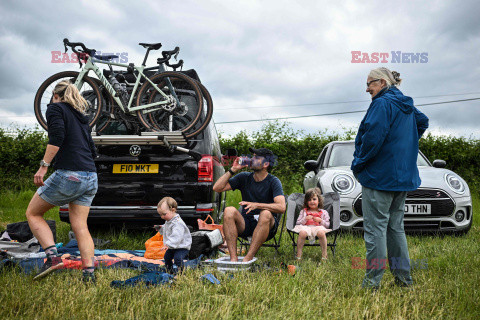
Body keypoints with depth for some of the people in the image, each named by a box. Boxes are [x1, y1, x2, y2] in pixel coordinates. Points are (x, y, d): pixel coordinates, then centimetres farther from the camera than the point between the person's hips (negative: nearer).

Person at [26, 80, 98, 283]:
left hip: (68, 175, -7)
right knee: (80, 226, 8)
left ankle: (52, 257, -7)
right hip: (90, 178, 7)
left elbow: (57, 136, -15)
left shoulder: (55, 108, 3)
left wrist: (44, 166, -17)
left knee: (33, 214, 9)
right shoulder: (82, 116, 23)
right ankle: (89, 273, -3)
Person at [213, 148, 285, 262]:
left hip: (267, 226, -3)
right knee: (229, 211, -25)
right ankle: (233, 258, -31)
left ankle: (248, 258, -35)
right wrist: (233, 170, -6)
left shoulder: (273, 182, -5)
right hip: (245, 224, 3)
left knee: (266, 214, -36)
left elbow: (281, 207, -21)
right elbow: (217, 188, 1)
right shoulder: (244, 177, 6)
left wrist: (256, 205, -31)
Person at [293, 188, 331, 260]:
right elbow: (298, 223, 15)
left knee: (321, 232, -38)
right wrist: (305, 219, -2)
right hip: (306, 228, 0)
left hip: (318, 228, 0)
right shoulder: (303, 211, 24)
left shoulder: (323, 212, 22)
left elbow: (327, 225, 16)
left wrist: (321, 220, -3)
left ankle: (324, 255, -27)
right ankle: (298, 255, -29)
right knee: (302, 233, -37)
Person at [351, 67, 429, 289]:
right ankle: (403, 278, 19)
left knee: (375, 228, -5)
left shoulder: (382, 104, -13)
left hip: (380, 176, -9)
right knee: (395, 227, 15)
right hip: (403, 176, 9)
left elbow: (373, 137, -22)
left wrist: (358, 164, -11)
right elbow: (423, 122, 32)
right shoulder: (407, 106, 14)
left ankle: (372, 282, -3)